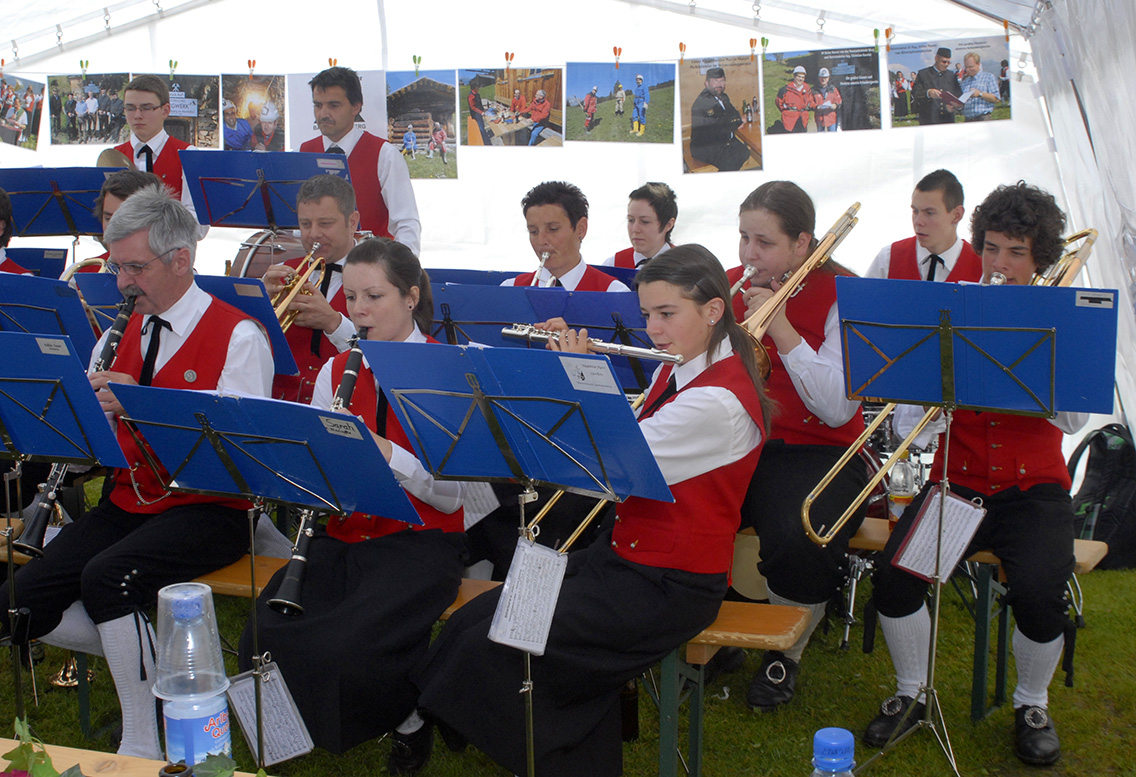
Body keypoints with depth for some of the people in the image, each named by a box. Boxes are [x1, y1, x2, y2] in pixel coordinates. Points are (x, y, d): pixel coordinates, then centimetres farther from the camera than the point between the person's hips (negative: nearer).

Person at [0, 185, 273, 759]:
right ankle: (155, 658, 5)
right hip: (127, 501, 7)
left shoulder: (237, 336, -8)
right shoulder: (125, 329, 14)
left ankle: (142, 745, -16)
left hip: (207, 508, -7)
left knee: (106, 577, -33)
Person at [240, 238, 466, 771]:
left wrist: (386, 452, -25)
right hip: (341, 538, 5)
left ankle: (411, 720, 3)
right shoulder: (336, 371, 11)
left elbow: (451, 495, -11)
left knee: (338, 645, -28)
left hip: (419, 542, -4)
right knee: (261, 640, -22)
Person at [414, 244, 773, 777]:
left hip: (670, 587, -9)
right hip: (622, 552, 10)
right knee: (470, 621, 0)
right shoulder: (675, 373, 8)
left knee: (492, 647, -16)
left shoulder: (718, 399, -23)